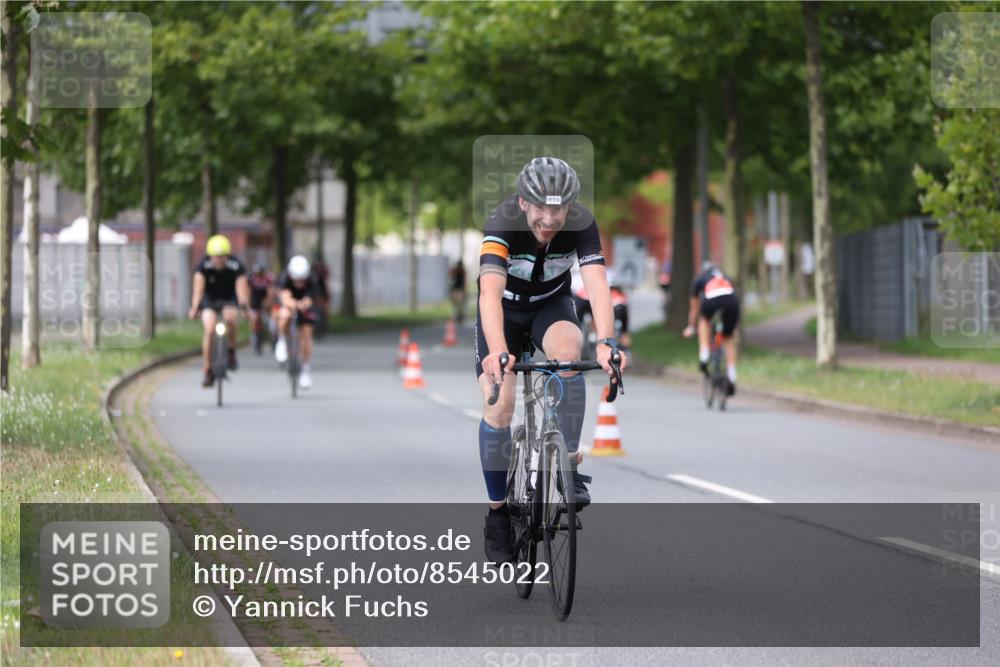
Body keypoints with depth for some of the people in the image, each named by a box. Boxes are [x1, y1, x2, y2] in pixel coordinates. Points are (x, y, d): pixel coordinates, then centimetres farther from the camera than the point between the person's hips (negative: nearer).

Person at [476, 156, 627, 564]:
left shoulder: (581, 224, -27)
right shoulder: (503, 224, -34)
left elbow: (596, 283, -38)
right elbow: (490, 291, -46)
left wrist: (606, 342, -55)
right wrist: (497, 351, -62)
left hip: (551, 304, 1)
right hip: (505, 309, -1)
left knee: (568, 349, -32)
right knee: (498, 408, -13)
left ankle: (567, 466, -21)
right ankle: (498, 512, 5)